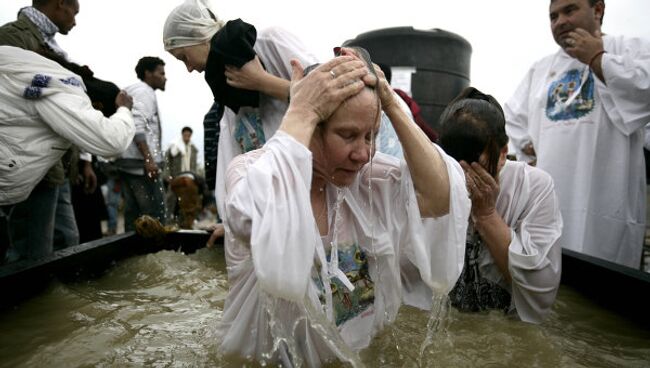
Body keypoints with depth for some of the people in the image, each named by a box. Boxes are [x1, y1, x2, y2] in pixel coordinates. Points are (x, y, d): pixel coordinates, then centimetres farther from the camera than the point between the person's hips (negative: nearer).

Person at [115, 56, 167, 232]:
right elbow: (137, 126, -19)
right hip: (140, 162, -10)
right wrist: (148, 158, -25)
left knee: (134, 214, 9)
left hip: (129, 160, 10)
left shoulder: (134, 91, 24)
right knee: (156, 215, -10)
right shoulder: (144, 91, -5)